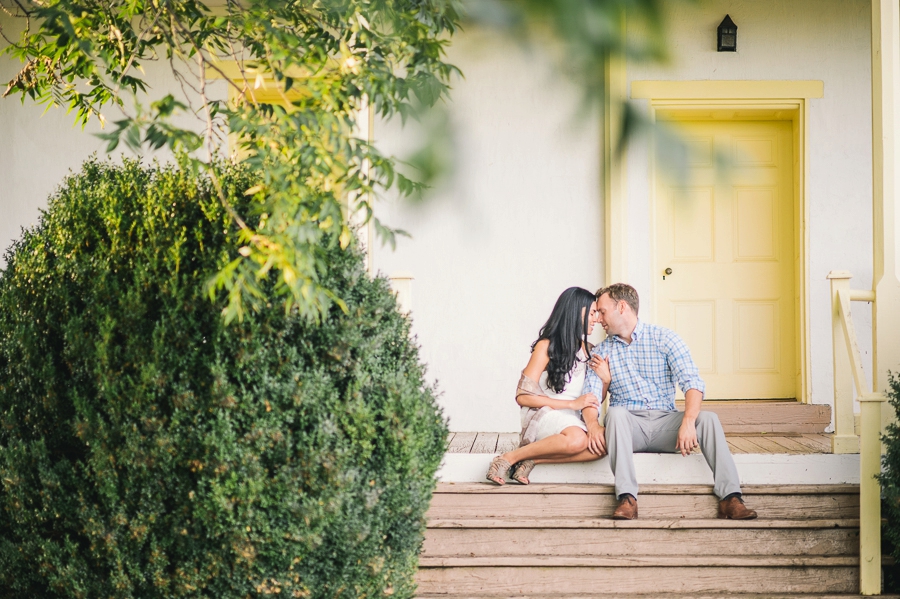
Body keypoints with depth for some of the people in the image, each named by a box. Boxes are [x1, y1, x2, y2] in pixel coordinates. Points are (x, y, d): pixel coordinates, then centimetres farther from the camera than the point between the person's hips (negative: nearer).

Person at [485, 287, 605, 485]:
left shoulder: (587, 349, 16)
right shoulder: (546, 346, -2)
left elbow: (593, 399, 16)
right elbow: (523, 396, -9)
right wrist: (572, 403, -14)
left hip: (572, 418, 6)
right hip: (543, 414, -6)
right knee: (577, 440, -39)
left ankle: (532, 459, -22)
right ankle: (508, 459, -23)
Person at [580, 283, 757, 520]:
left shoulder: (664, 338, 4)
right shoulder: (601, 352, 11)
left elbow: (692, 382, -9)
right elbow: (590, 396, -3)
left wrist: (688, 422, -28)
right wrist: (593, 425, -27)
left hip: (664, 423, 0)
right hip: (627, 425, 0)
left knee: (708, 419, -26)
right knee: (615, 413, -34)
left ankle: (730, 497, -34)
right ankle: (627, 498, -43)